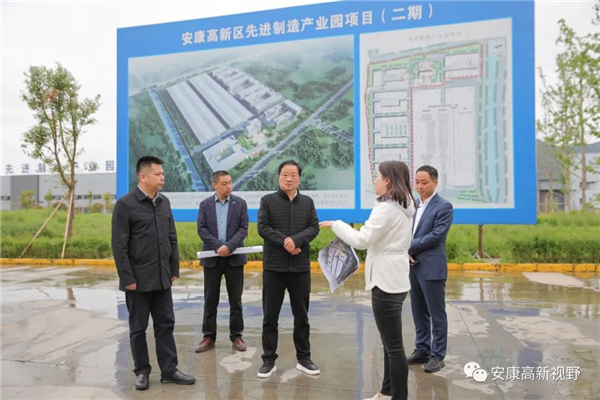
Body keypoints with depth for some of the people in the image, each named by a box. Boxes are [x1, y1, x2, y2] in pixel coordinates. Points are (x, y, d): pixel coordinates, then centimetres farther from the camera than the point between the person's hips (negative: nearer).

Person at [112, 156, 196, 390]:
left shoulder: (164, 202, 7)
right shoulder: (125, 204, -10)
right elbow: (119, 245, -11)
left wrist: (174, 269, 8)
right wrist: (127, 278, -14)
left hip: (162, 278, 5)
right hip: (138, 280, -5)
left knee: (165, 325, 10)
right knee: (138, 328, 9)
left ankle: (169, 370, 20)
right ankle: (142, 372, 23)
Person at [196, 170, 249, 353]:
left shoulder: (240, 203, 2)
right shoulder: (205, 204, 4)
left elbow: (243, 229, -4)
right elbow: (201, 229, -3)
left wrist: (229, 246, -18)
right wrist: (218, 246, -15)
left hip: (234, 257, 0)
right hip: (212, 257, 1)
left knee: (235, 299, 6)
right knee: (210, 299, 6)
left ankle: (236, 336, 16)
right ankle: (209, 337, 17)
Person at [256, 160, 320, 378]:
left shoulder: (308, 202, 9)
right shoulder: (267, 200, 2)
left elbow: (314, 227, -1)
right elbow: (262, 227, -8)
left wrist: (296, 240, -18)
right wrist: (285, 242, -17)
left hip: (300, 267, 2)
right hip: (274, 266, -2)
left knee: (301, 316, 11)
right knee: (270, 316, 5)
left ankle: (304, 358, 23)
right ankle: (269, 359, 18)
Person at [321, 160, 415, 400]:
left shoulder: (386, 208, -18)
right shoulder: (403, 207, 12)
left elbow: (361, 240, -22)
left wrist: (336, 225, -9)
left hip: (386, 281, -11)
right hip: (395, 279, 11)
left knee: (393, 346, -1)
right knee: (391, 343, 18)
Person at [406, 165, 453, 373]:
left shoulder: (444, 206, -9)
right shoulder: (413, 205, 13)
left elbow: (436, 236, -17)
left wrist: (410, 247, -12)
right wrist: (407, 251, -6)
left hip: (432, 268, -7)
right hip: (413, 266, 7)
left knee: (437, 313, 4)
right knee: (419, 312, 15)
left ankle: (437, 355, 15)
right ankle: (422, 350, 26)